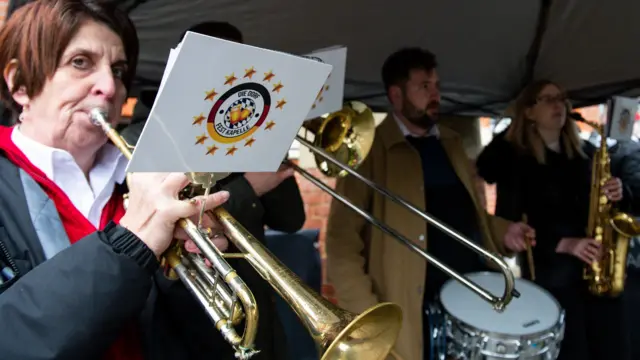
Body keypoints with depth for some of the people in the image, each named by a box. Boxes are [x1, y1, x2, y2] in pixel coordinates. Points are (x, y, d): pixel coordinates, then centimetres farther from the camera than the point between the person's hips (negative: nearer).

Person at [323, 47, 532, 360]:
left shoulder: (451, 142, 11)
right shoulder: (369, 152, -10)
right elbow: (342, 241, -13)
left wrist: (501, 230, 3)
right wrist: (367, 319, -19)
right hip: (418, 312, -6)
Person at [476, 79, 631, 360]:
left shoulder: (586, 152, 12)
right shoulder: (514, 157, -4)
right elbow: (512, 220, -9)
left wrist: (617, 194, -4)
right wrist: (563, 244, -19)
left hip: (599, 267, 5)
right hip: (550, 272, -5)